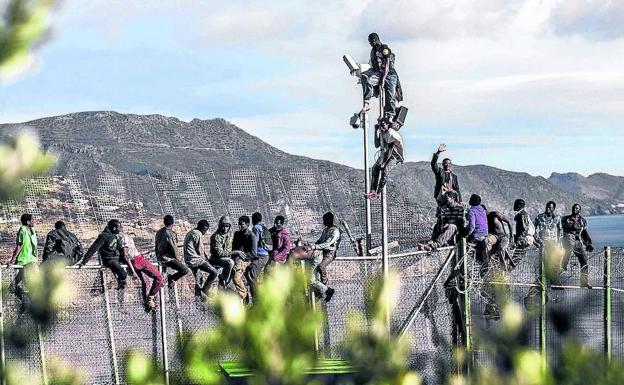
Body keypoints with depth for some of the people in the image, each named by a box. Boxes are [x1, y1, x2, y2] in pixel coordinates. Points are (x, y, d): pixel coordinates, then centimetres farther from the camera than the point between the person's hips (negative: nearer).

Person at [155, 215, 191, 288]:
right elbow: (173, 248, -16)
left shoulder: (159, 232, 13)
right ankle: (171, 278, -8)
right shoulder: (169, 233, -13)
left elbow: (156, 248, 20)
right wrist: (178, 259, -4)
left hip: (161, 258, 9)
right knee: (186, 270, -17)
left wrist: (159, 259, 27)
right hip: (168, 258, -9)